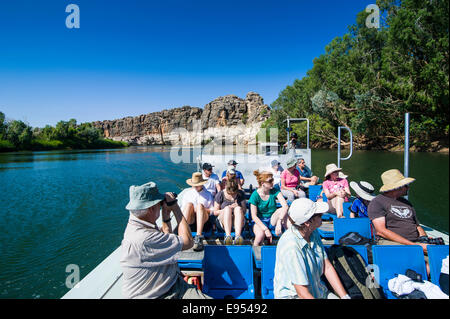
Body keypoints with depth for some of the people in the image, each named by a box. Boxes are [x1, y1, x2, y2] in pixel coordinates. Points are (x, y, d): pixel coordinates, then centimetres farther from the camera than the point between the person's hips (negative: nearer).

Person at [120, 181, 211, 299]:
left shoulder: (140, 226, 5)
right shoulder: (142, 239, -27)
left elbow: (166, 239, 20)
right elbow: (188, 241, -20)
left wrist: (166, 214, 7)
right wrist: (175, 207, -14)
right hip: (155, 295, -9)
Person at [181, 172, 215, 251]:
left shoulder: (208, 194, 18)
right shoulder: (188, 193, 21)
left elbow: (212, 211, 11)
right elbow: (183, 209, 16)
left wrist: (200, 209, -5)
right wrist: (191, 209, -6)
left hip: (203, 219, -1)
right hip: (189, 220, 1)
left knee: (200, 205, -33)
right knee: (189, 204, -29)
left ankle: (199, 237, -48)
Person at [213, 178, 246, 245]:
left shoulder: (240, 194, 8)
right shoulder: (220, 194, 3)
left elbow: (244, 210, 8)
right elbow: (215, 212, 3)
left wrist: (237, 208, -13)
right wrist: (228, 209, -12)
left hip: (238, 224, 1)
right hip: (222, 223, -1)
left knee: (238, 208, -29)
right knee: (227, 208, -31)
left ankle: (238, 236, -47)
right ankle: (228, 236, -49)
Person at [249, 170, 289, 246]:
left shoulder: (275, 191, -8)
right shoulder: (255, 195, -14)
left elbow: (285, 206, -23)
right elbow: (254, 216, -15)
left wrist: (279, 222, -37)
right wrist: (265, 229, -25)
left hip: (272, 220, 2)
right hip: (259, 221, -2)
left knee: (281, 210, -29)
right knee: (260, 235, -35)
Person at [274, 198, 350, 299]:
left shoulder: (313, 233, -3)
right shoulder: (291, 246, -27)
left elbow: (327, 267, 2)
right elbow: (302, 292, -22)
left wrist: (345, 296, -3)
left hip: (318, 292, 6)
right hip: (293, 295, -6)